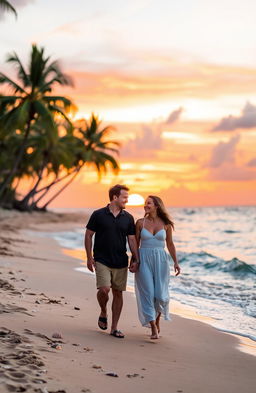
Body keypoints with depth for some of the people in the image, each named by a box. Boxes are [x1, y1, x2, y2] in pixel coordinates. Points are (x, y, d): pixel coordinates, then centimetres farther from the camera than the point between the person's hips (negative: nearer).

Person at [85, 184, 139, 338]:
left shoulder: (128, 218, 5)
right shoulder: (98, 215, -4)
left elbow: (132, 240, 7)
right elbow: (88, 236, 1)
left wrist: (136, 260, -2)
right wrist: (89, 257, -4)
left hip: (120, 262, 3)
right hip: (102, 261, -3)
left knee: (118, 293, 4)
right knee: (104, 289, -18)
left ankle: (114, 328, 13)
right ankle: (103, 313, 14)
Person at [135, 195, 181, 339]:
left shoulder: (166, 224, 3)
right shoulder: (140, 222, 3)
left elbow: (170, 244, 8)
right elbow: (136, 243, 7)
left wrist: (176, 262, 2)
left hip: (161, 260, 0)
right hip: (144, 260, 0)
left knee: (160, 294, -1)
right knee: (148, 293, -6)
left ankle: (157, 319, 29)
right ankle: (154, 329, -1)